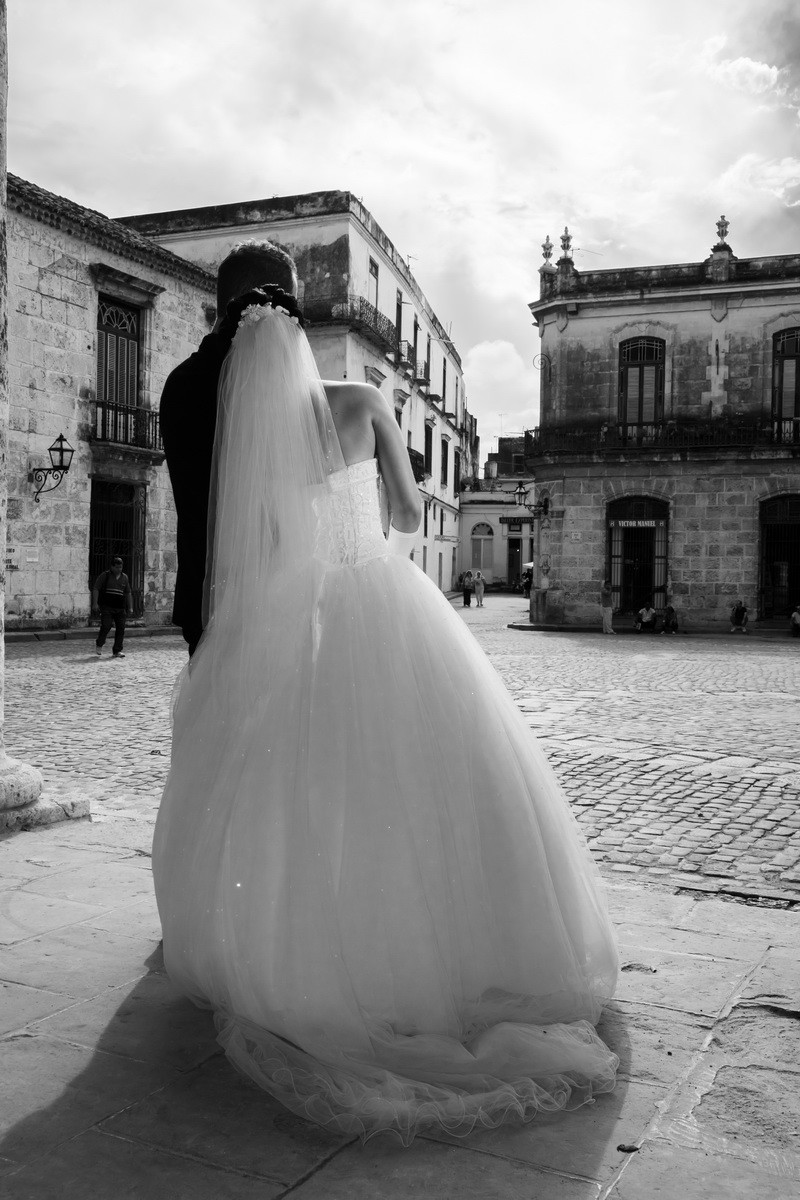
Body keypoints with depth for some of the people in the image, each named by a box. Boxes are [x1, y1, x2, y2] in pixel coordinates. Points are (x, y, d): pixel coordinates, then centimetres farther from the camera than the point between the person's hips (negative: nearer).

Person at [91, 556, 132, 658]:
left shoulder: (124, 577, 13)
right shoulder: (104, 576, 1)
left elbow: (128, 593, 19)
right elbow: (95, 589, -1)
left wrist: (130, 607, 14)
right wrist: (95, 603, -11)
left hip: (120, 608, 4)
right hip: (106, 607, -4)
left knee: (121, 629, -2)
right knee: (106, 626, -14)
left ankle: (117, 651, 7)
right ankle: (99, 645, 11)